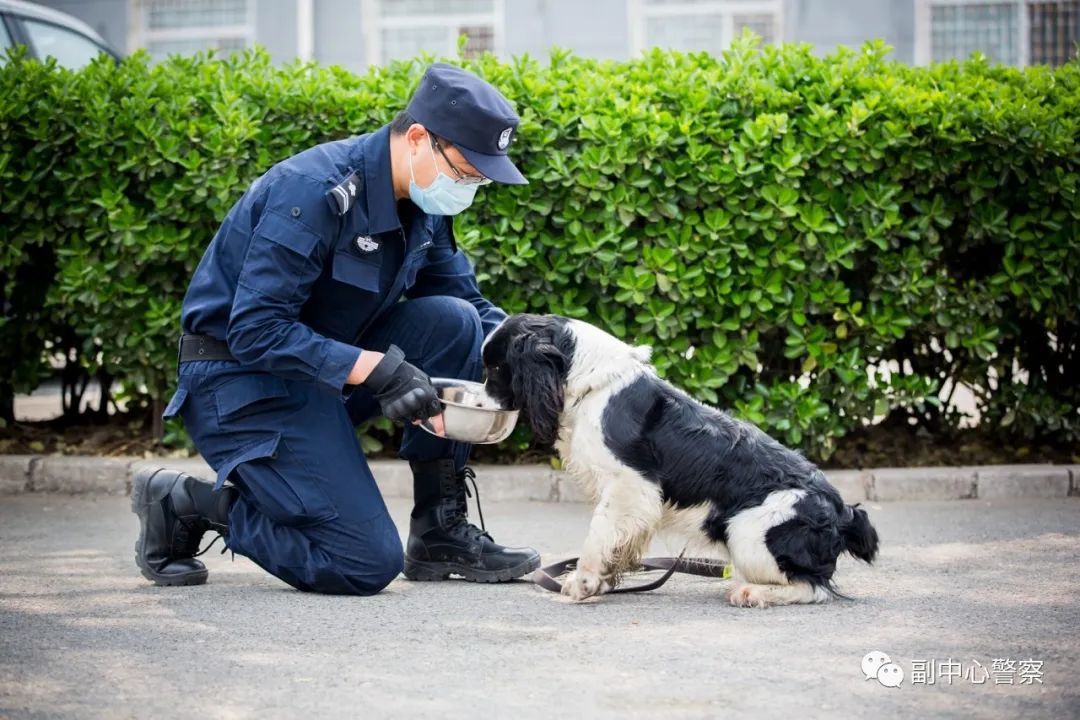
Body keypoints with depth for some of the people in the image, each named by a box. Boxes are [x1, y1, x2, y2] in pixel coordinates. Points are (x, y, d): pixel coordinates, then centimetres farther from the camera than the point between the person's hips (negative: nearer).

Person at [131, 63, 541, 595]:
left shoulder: (423, 203, 1)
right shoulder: (315, 191, -25)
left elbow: (469, 300, 11)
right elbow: (254, 330, -28)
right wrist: (376, 368, -34)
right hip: (243, 379, -8)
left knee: (453, 322, -13)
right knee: (366, 564, -16)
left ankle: (442, 535, -4)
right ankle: (185, 504, 2)